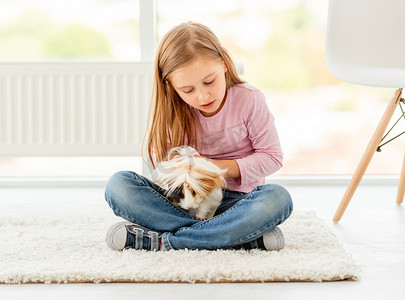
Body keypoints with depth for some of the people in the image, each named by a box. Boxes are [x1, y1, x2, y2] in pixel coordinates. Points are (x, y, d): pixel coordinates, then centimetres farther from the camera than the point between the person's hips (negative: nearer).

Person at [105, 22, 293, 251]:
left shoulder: (249, 100, -8)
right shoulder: (170, 110, -1)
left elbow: (272, 156, -4)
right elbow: (160, 158, 3)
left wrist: (225, 168, -17)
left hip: (236, 198, -2)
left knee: (278, 199, -37)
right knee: (118, 185, -22)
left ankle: (161, 241, -34)